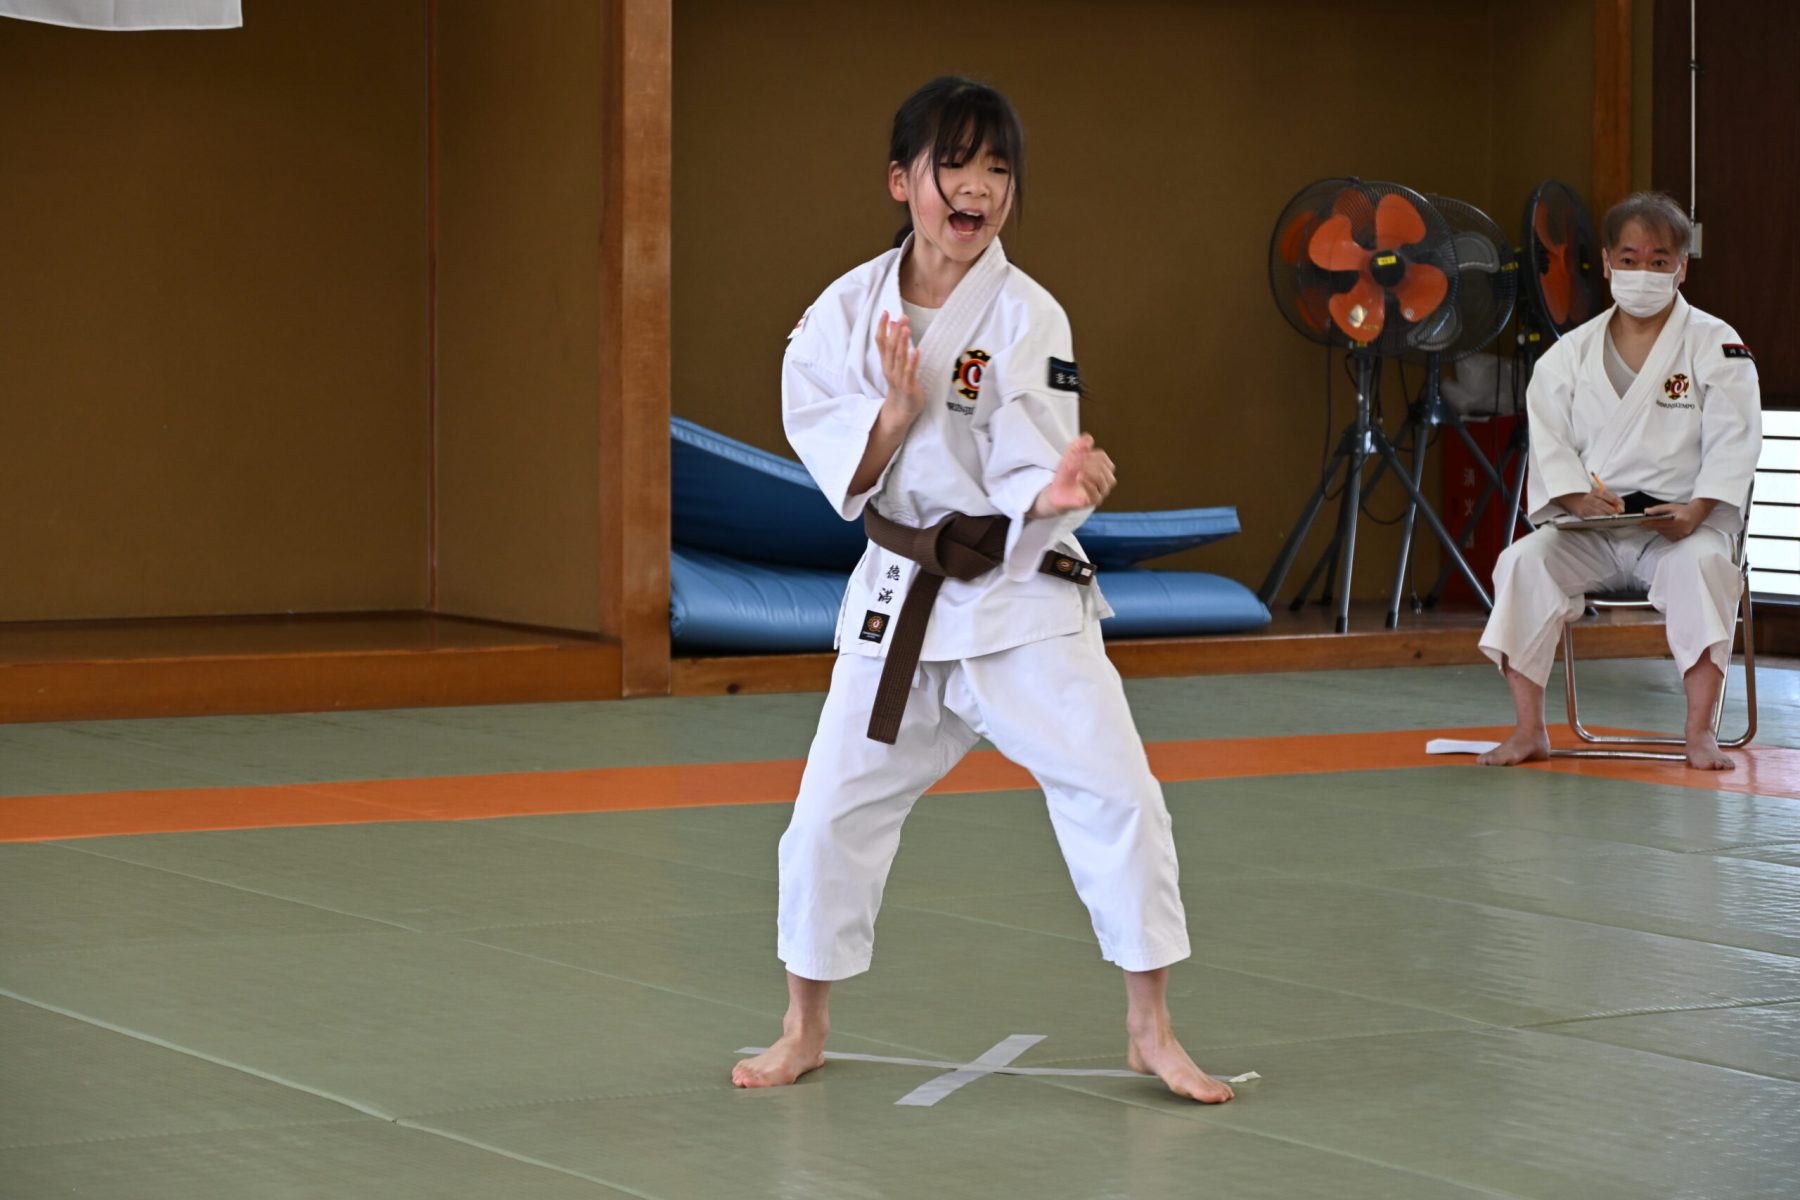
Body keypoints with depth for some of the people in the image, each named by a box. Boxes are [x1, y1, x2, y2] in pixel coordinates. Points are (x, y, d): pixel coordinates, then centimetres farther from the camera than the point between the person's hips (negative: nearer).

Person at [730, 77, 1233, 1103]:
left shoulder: (1026, 316, -11)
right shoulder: (849, 312, -3)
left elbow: (1025, 477, -17)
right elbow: (835, 470, -4)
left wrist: (1063, 490, -39)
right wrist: (897, 411, -21)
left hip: (1023, 593, -2)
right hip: (901, 595, 2)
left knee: (1117, 796, -10)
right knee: (834, 813, 5)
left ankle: (1152, 1033, 4)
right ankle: (806, 1028, 25)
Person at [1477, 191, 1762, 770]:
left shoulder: (1717, 346, 2)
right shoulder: (1572, 353, 10)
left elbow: (1733, 440, -8)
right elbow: (1548, 437, 2)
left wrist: (1696, 511, -24)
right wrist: (1579, 498, -18)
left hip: (1680, 523, -3)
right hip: (1590, 527, 3)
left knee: (1701, 565, -36)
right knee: (1523, 561, -25)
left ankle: (1700, 730, -31)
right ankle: (1528, 730, -18)